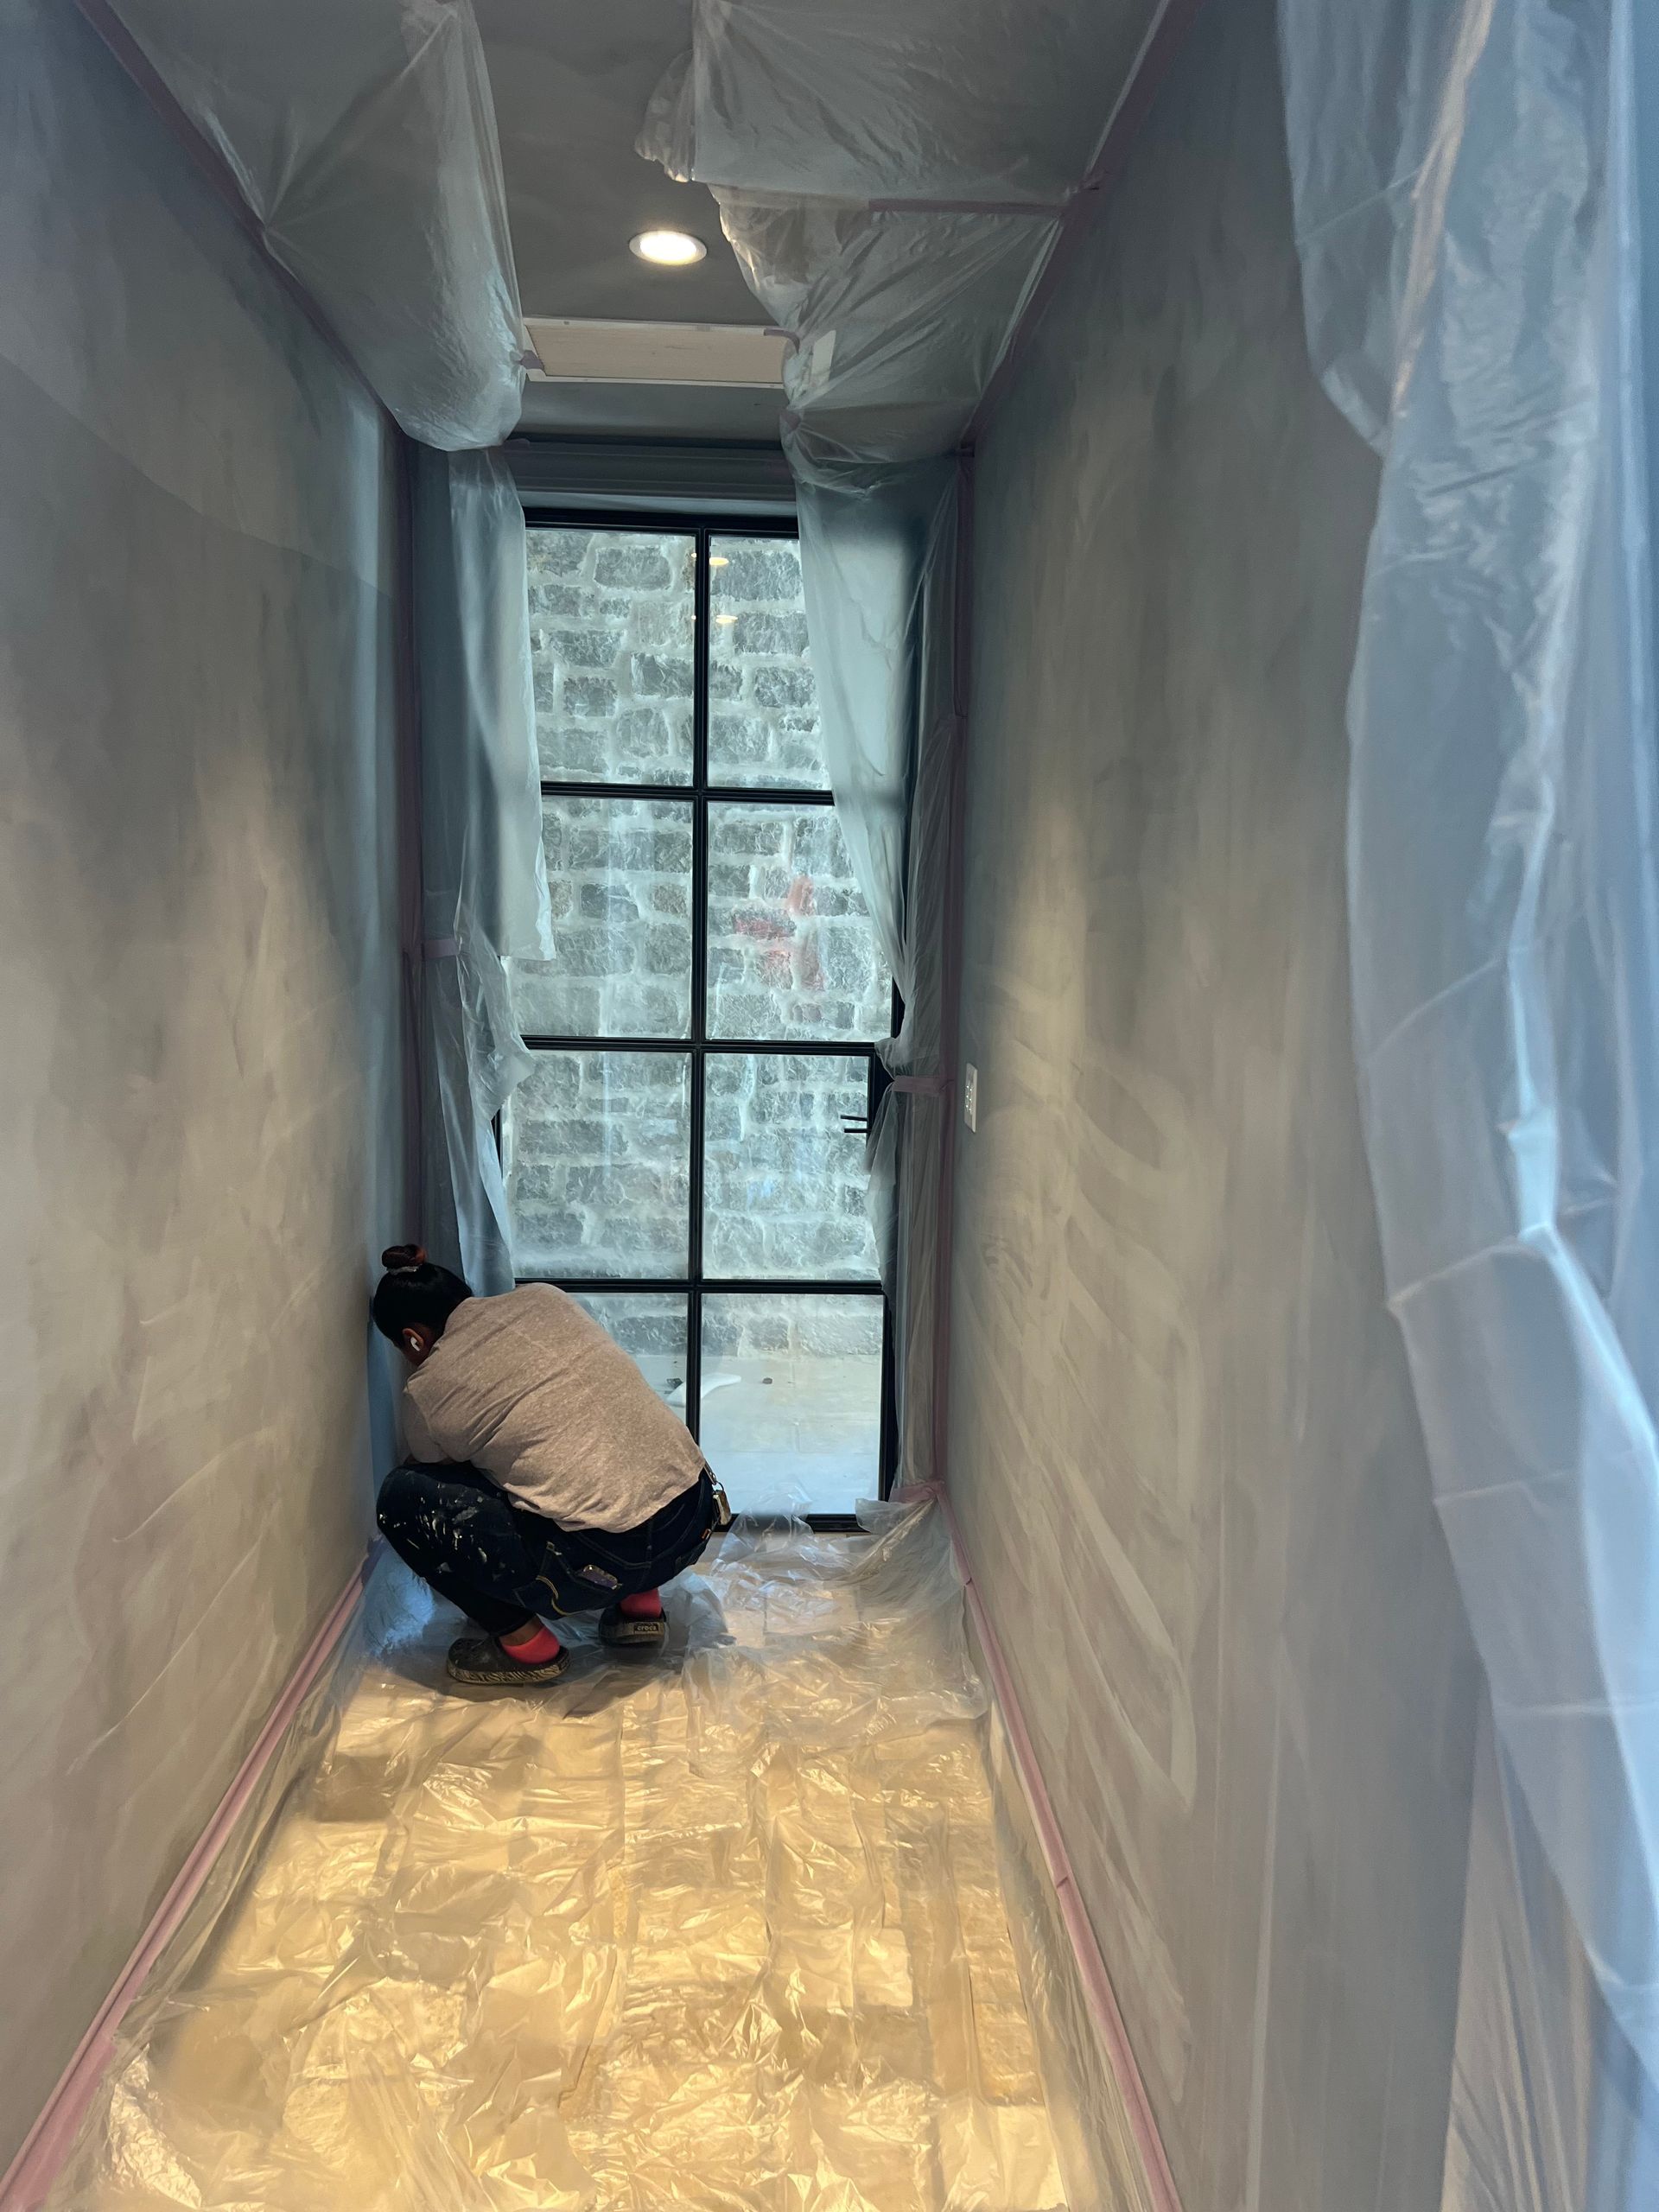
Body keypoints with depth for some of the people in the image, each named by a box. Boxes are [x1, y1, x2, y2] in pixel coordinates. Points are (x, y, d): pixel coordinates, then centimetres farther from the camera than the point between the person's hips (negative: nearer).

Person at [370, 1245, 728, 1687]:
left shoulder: (426, 1392, 1)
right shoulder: (543, 1298, 13)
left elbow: (435, 1470, 21)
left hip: (607, 1561, -6)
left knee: (401, 1498, 6)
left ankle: (525, 1644, 10)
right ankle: (640, 1603, 24)